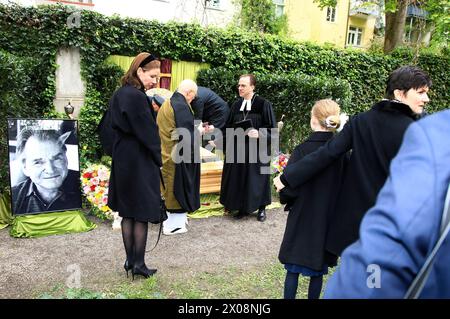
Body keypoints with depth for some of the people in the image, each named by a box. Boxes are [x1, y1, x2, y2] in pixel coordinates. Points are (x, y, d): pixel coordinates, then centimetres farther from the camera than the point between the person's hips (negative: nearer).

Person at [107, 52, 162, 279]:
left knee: (127, 213, 14)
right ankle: (139, 263, 13)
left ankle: (130, 260, 23)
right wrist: (159, 159, -5)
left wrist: (119, 154, 17)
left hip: (122, 161, 9)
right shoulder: (137, 97, -19)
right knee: (142, 214, 3)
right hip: (140, 162, -9)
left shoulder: (119, 95, 10)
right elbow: (148, 133, -17)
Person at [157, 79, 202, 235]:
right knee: (179, 189, 4)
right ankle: (174, 225, 14)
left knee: (171, 189, 20)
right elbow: (187, 136, -24)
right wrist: (198, 130, -5)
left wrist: (194, 128, 17)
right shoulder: (181, 106, -20)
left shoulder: (166, 104, 10)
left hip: (167, 155, 9)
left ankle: (170, 219, 32)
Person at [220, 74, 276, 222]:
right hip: (238, 149, 5)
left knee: (257, 179, 5)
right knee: (239, 179, 8)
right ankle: (242, 207, 22)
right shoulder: (236, 105, 7)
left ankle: (261, 208, 22)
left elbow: (272, 128, -8)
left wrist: (259, 134, -24)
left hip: (257, 150, -4)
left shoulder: (263, 104, -8)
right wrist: (228, 146, 3)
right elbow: (230, 127, 13)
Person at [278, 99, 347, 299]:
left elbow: (288, 188, -17)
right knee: (318, 270, 17)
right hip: (330, 219, 4)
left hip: (303, 218, -3)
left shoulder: (302, 150, -19)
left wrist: (284, 198, 4)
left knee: (293, 268, 12)